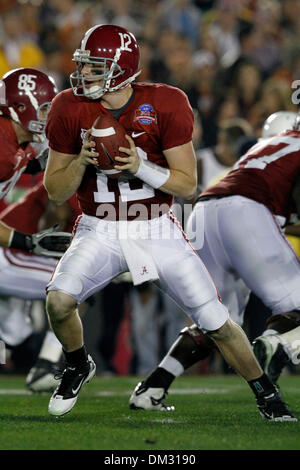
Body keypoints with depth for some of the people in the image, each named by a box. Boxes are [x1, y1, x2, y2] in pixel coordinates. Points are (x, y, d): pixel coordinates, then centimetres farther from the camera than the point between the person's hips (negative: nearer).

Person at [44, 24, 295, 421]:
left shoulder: (165, 105, -13)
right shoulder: (70, 110, -6)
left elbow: (188, 185, -10)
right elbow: (55, 192, -1)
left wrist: (140, 167, -25)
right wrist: (81, 162, -20)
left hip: (156, 230, -1)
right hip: (100, 233, 1)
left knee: (216, 322, -3)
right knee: (59, 300, -25)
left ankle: (266, 394, 20)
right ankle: (78, 366, 7)